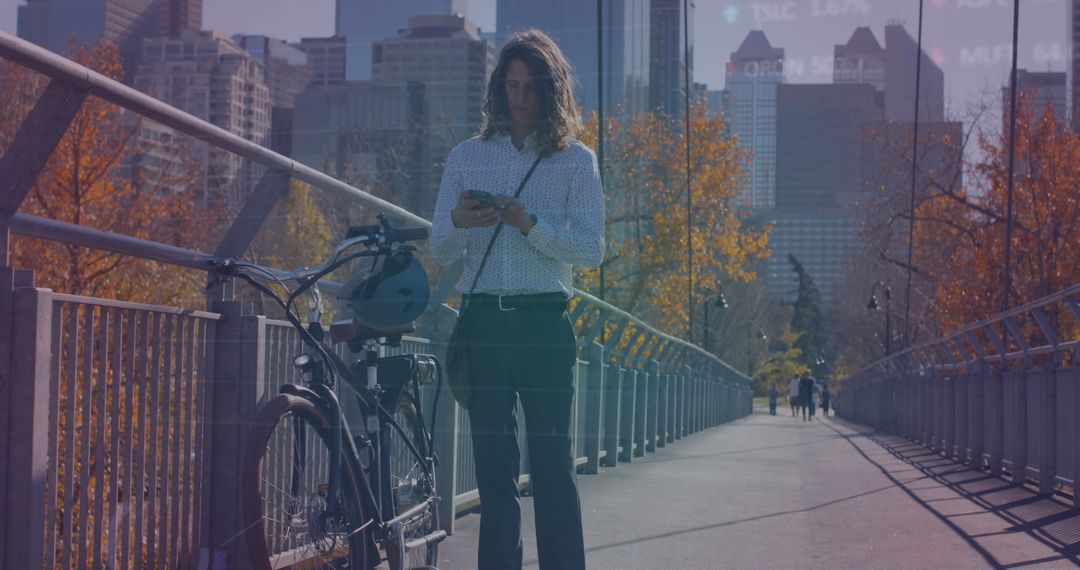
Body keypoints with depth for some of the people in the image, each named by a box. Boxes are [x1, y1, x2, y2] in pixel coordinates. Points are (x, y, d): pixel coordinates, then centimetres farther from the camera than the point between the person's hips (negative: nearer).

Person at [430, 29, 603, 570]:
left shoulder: (575, 160, 6)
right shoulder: (467, 156, 13)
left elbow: (591, 249, -1)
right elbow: (440, 250, 11)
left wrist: (530, 225, -16)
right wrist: (459, 222, -11)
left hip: (544, 322, -2)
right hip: (483, 323, 2)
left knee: (552, 464, -3)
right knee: (493, 465, 3)